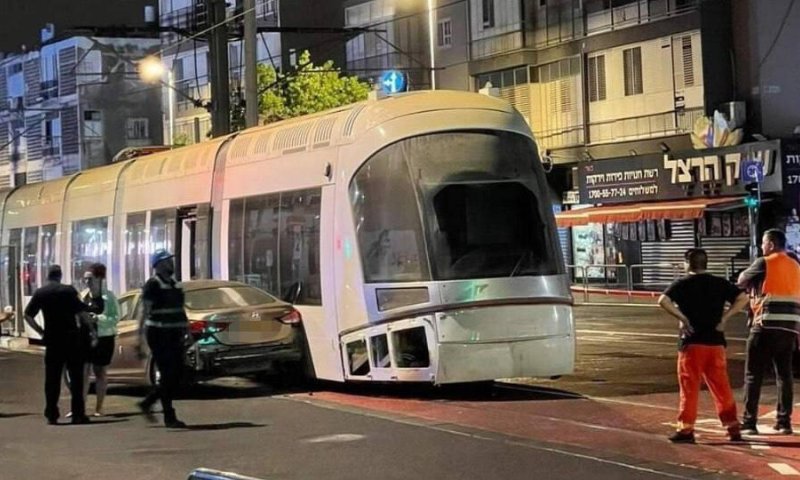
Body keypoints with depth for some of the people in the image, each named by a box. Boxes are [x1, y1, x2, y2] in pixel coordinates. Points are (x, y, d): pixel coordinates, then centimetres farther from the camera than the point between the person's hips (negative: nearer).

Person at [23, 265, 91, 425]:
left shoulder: (40, 293, 4)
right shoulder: (69, 290, -5)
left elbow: (27, 315, 3)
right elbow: (81, 313, -9)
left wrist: (41, 332, 8)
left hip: (52, 340, 3)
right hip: (71, 338, -3)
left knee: (52, 378, 8)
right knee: (76, 377, 4)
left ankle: (51, 415, 6)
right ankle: (78, 414, 1)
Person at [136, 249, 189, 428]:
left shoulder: (175, 285, 16)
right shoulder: (153, 285, -8)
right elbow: (146, 312, -14)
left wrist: (186, 330, 15)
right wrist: (140, 337, -20)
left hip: (174, 335, 8)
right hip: (159, 335, -8)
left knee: (176, 375, 8)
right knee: (168, 376, -6)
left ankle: (147, 403, 23)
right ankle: (169, 417, 0)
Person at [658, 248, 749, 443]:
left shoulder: (683, 284, -1)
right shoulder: (719, 283, 8)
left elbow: (663, 301, -15)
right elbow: (742, 298, 3)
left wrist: (682, 317, -9)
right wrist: (725, 317, 1)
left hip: (692, 341, -3)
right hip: (716, 342, 3)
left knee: (689, 388, 1)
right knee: (721, 387, 10)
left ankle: (686, 429, 0)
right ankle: (732, 426, 12)